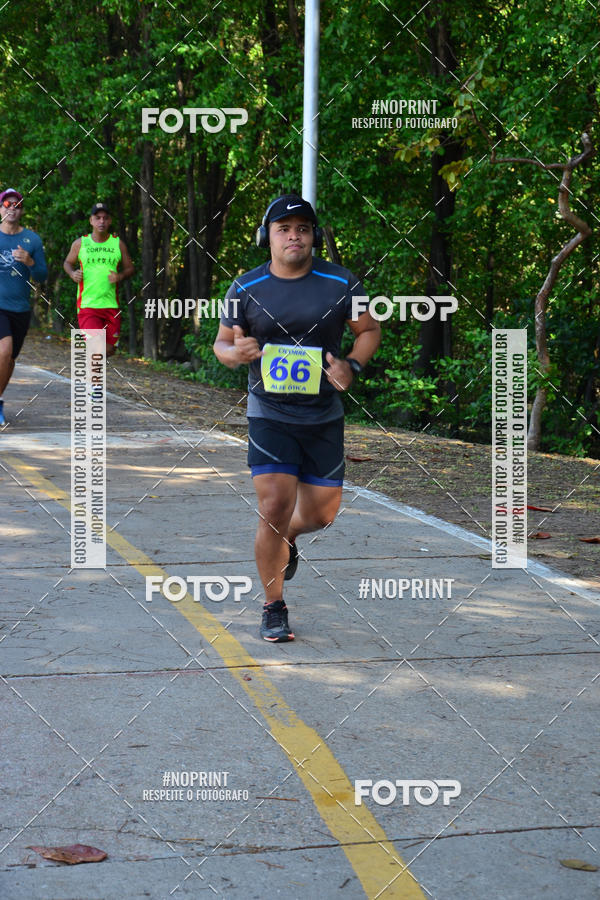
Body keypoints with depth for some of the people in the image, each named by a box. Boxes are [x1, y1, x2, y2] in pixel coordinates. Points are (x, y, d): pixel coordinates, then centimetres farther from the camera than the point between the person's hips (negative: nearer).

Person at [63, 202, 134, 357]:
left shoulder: (118, 243, 6)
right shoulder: (80, 243, 4)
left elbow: (130, 267, 13)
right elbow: (67, 262, 18)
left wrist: (120, 277, -9)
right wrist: (72, 273, -4)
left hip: (111, 305, 2)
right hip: (87, 305, -2)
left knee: (109, 350, 5)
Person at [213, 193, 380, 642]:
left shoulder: (341, 284, -3)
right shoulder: (246, 289, -3)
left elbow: (369, 329, 10)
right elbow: (222, 342, 7)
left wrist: (352, 366, -9)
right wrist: (235, 352, -17)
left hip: (324, 417, 2)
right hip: (269, 415, -2)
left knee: (322, 512, 8)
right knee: (275, 510, -12)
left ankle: (287, 539, 46)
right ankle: (274, 609, 7)